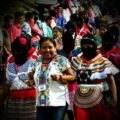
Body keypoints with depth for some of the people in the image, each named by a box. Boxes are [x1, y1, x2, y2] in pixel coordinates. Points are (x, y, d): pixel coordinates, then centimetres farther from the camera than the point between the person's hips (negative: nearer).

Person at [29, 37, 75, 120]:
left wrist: (60, 77, -19)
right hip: (41, 104, 5)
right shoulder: (38, 61, 9)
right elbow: (32, 74, 26)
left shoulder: (61, 60, -5)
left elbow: (72, 77, -3)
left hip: (58, 103, -4)